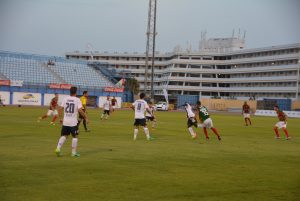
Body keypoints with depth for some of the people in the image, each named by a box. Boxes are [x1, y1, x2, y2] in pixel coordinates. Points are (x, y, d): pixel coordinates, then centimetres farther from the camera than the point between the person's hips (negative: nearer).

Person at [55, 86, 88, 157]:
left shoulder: (65, 99, 4)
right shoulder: (77, 100, -7)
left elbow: (60, 109, 2)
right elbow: (80, 110, -15)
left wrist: (60, 118, 12)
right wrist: (86, 118, -5)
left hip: (65, 122, 3)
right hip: (73, 122, -3)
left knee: (64, 136, 13)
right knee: (74, 136, 9)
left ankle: (58, 148, -3)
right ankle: (74, 152, 10)